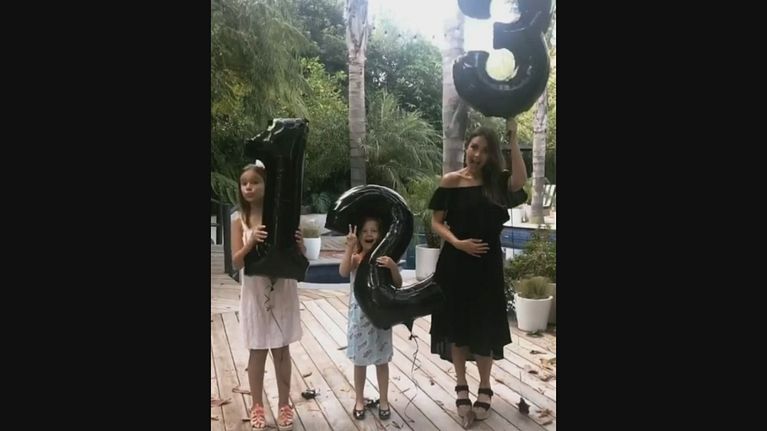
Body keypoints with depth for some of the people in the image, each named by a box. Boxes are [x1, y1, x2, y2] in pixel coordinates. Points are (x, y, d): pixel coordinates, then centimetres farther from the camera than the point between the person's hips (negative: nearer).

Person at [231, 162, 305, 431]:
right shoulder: (240, 221, -2)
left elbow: (301, 258, 0)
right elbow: (236, 262, -7)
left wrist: (298, 243, -22)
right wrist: (251, 243, -25)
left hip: (282, 292, 0)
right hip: (255, 294, 0)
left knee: (281, 350, 11)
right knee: (257, 351, 9)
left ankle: (284, 406, 25)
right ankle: (257, 407, 26)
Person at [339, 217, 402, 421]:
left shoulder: (385, 257, -4)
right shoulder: (355, 257, -8)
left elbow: (398, 285, -5)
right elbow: (343, 272, -28)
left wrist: (393, 267, -23)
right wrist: (349, 247, -34)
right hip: (359, 314, -1)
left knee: (381, 360, 12)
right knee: (360, 360, 12)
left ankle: (384, 401, 26)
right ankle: (359, 400, 28)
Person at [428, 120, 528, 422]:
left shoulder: (497, 182, 0)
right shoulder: (451, 181, -4)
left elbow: (520, 180, -23)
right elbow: (436, 222, -2)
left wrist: (513, 138, -22)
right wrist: (458, 242, -18)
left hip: (487, 264, 1)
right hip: (455, 263, -1)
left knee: (485, 327, 9)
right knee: (457, 325, 8)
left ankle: (484, 389, 26)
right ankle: (461, 388, 25)